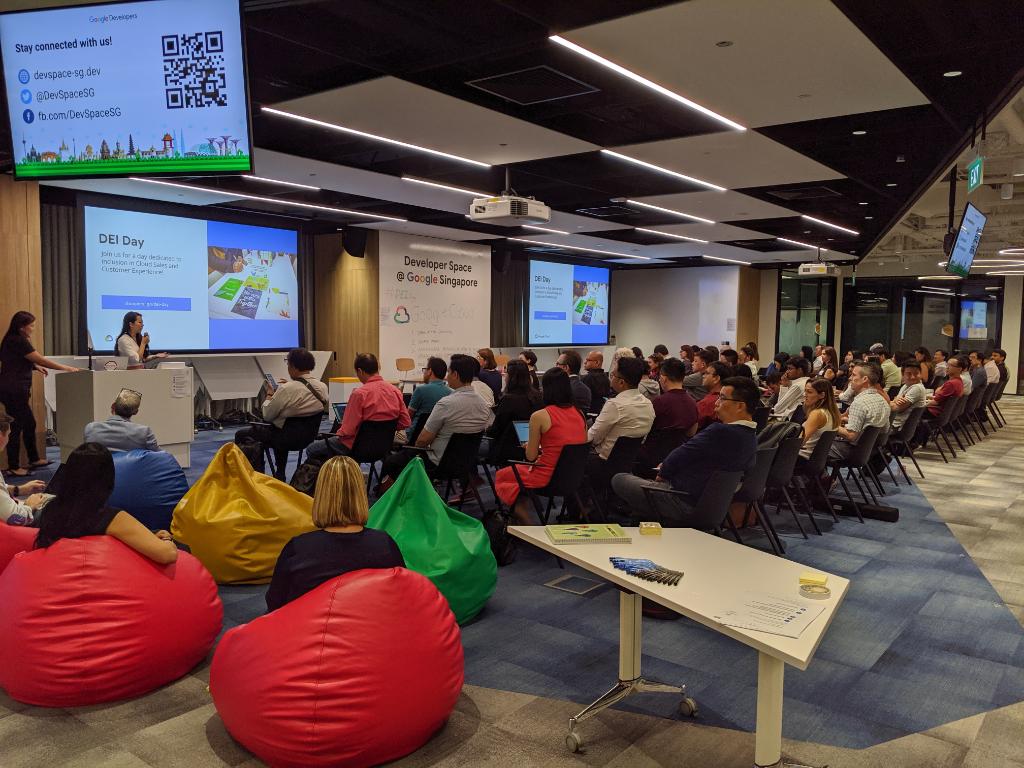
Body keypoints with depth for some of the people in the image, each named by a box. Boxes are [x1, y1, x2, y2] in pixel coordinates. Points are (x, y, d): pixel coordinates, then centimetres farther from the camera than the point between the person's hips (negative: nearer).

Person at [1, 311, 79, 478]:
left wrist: (35, 366, 3)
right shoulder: (18, 341, -15)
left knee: (29, 424, 17)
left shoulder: (15, 340, 14)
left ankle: (33, 459, 29)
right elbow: (41, 360, -14)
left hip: (14, 390, 10)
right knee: (16, 427, -3)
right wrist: (66, 368, -9)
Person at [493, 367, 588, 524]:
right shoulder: (579, 414, 2)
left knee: (500, 476, 21)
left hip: (548, 477, -7)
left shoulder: (539, 416, -14)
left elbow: (531, 456, -8)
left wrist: (528, 446, 16)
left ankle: (525, 522, 11)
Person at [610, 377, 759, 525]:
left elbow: (680, 456, -17)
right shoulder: (752, 438, 3)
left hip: (685, 504, -10)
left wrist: (663, 472, 3)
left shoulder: (721, 432, -28)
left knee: (618, 479, 3)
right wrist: (667, 468, 8)